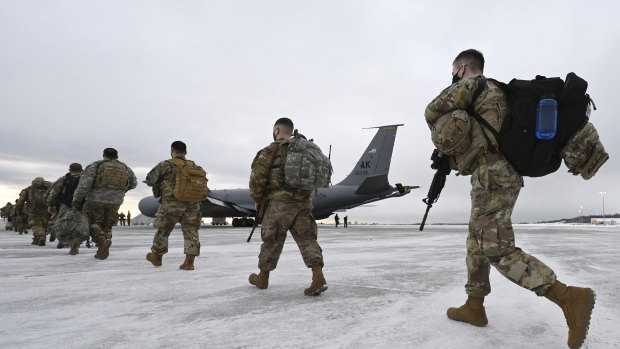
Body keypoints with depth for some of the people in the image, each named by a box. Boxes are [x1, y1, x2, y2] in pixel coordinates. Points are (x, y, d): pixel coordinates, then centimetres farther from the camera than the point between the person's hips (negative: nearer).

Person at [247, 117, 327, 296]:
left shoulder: (271, 150, -5)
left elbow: (257, 177, -10)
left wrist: (257, 199, 5)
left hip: (280, 203, -4)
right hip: (304, 203, 5)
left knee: (272, 241, 9)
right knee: (307, 239, 4)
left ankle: (263, 278, 26)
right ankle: (319, 278, -9)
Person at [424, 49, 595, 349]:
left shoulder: (469, 84, -4)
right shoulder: (496, 91, 24)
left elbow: (433, 111, -7)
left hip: (492, 178, -10)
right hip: (504, 176, 10)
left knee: (498, 250, -11)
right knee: (476, 243, 14)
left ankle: (569, 298, -9)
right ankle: (474, 307, 22)